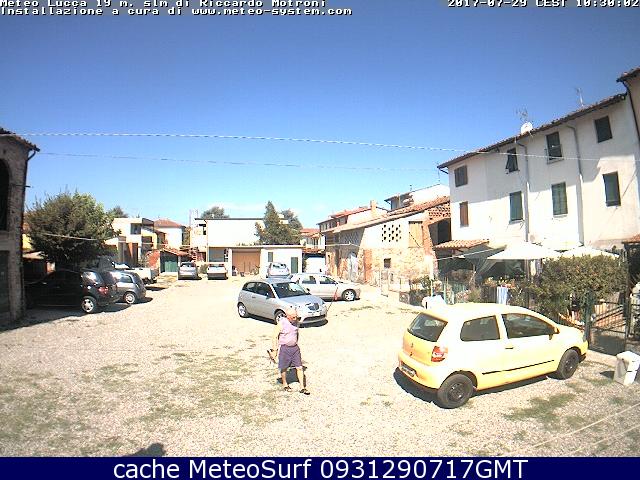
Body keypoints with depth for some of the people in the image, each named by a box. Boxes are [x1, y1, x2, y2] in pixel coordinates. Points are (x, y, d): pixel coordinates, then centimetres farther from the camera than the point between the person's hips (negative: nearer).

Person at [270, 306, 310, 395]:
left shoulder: (296, 321, 0)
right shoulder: (281, 323, -17)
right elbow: (275, 336, -11)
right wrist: (274, 350, -11)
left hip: (295, 347, 5)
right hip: (284, 348, -4)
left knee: (299, 367, 3)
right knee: (284, 368, 12)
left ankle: (302, 387, 12)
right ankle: (284, 384, 35)